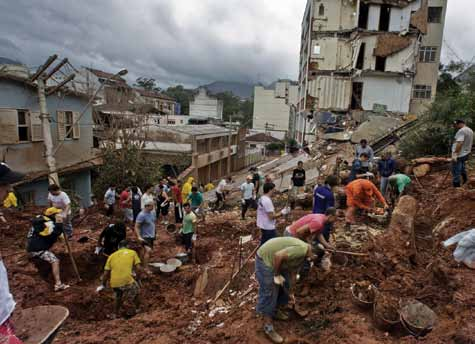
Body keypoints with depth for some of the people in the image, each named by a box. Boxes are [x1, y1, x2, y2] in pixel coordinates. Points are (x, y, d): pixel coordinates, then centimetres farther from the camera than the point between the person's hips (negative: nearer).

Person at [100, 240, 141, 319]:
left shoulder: (112, 255, 20)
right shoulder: (132, 252, 13)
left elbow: (106, 273, 17)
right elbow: (138, 268, 5)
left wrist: (103, 285, 27)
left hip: (114, 283, 4)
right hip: (127, 280, -4)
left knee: (119, 297, 34)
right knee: (136, 292, 27)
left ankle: (116, 314, 41)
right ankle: (137, 310, 36)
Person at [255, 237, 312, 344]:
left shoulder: (304, 256, 7)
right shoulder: (302, 250, -25)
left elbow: (293, 271, 17)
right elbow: (278, 255, -31)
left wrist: (289, 292, 24)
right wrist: (277, 275, -17)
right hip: (265, 259, -10)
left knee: (285, 286, 19)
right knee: (269, 293, -3)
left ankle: (276, 311, 38)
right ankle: (268, 326, 10)